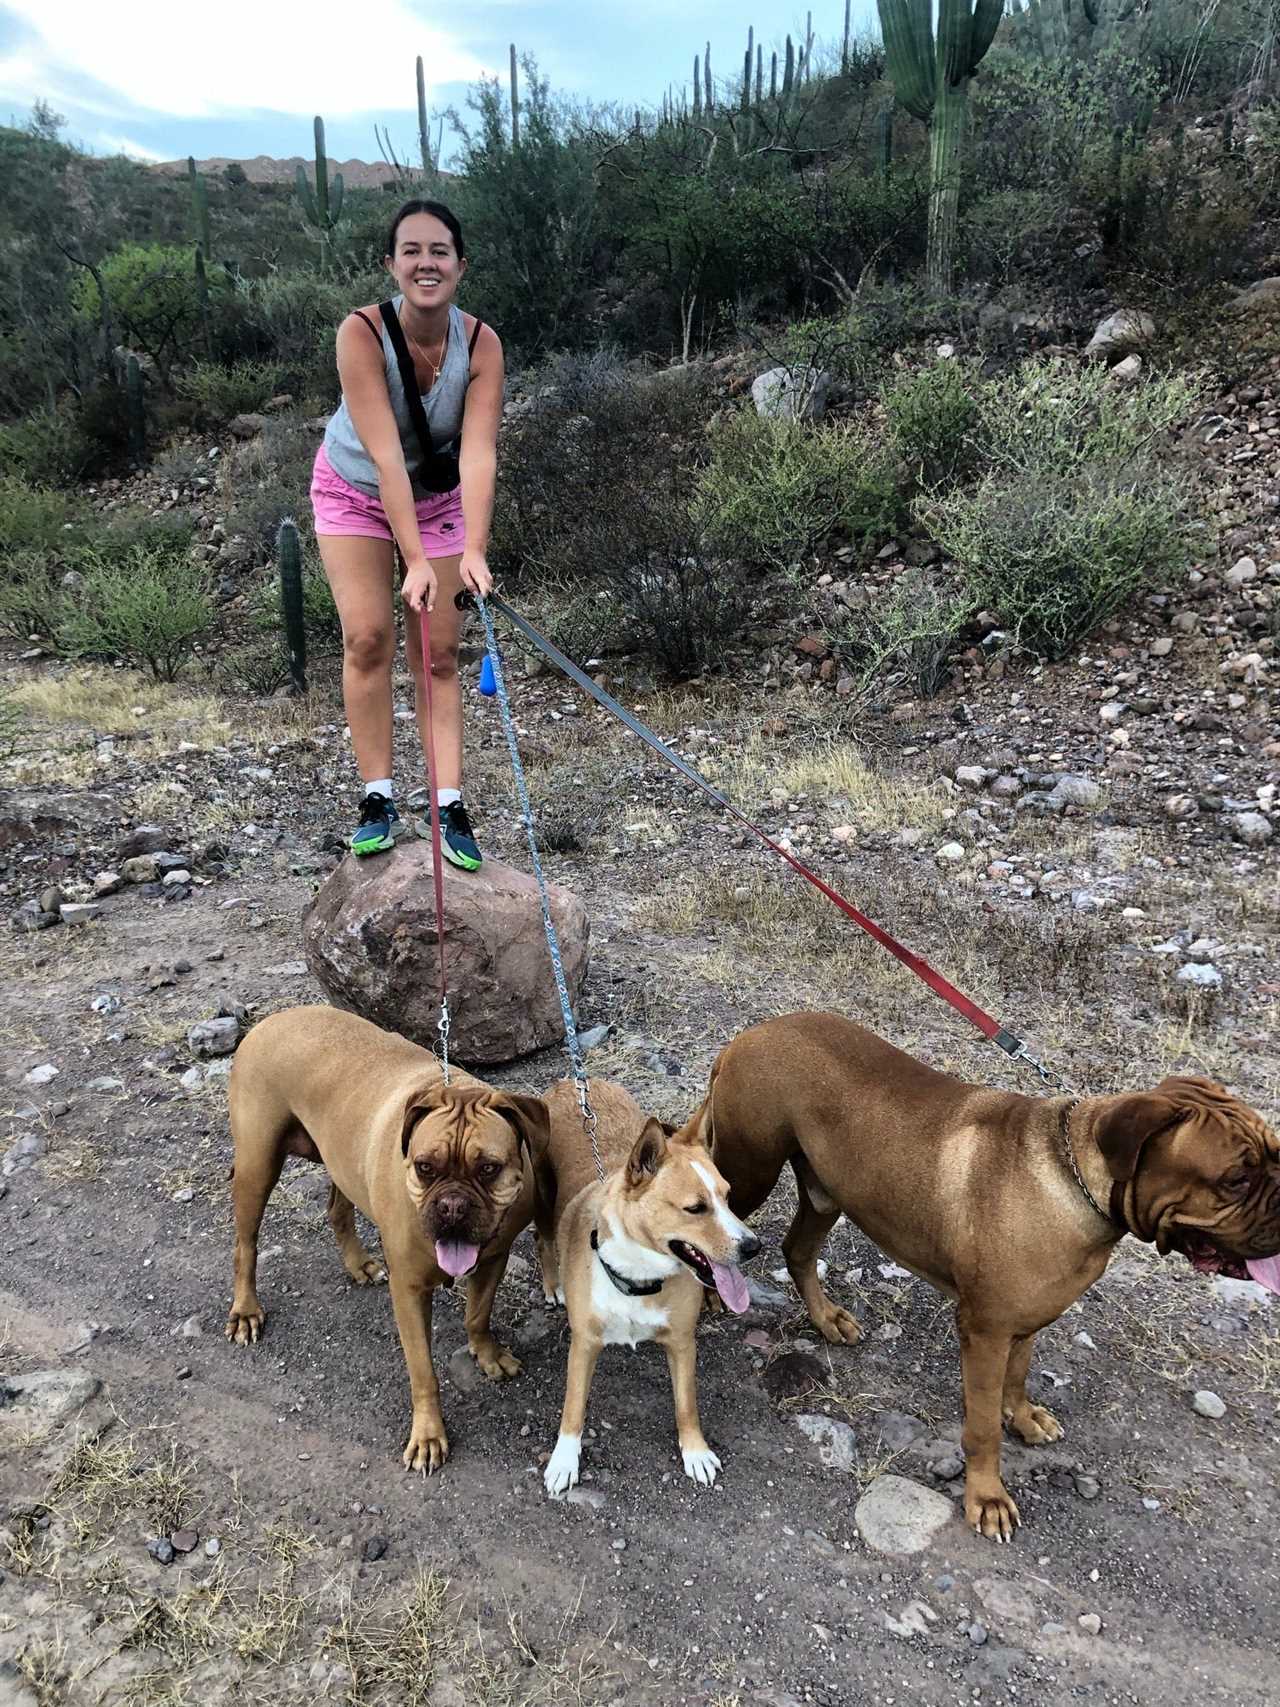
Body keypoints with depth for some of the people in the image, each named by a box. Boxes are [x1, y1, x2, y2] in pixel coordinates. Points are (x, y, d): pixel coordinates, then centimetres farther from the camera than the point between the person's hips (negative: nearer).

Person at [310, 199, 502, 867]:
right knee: (367, 637, -13)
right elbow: (384, 453, -35)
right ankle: (378, 800, -6)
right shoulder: (362, 332, -28)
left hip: (438, 497, 2)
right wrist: (416, 560, -41)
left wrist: (473, 551, -42)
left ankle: (450, 807, -3)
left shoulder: (481, 343, -22)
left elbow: (478, 454, -30)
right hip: (356, 492, -1)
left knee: (439, 654, -3)